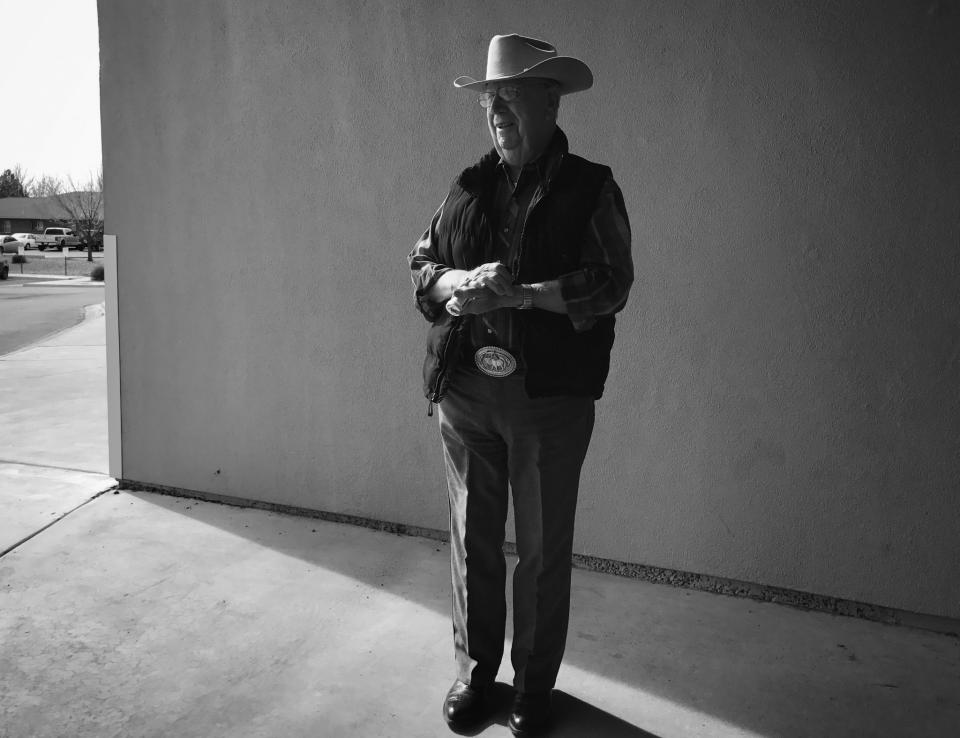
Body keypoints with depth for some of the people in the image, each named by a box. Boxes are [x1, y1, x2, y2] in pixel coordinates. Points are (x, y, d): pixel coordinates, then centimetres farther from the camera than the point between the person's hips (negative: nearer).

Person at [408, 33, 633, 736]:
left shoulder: (591, 189, 1)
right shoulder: (469, 186, 12)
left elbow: (611, 283, -9)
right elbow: (422, 264, 12)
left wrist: (520, 293, -20)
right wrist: (460, 283, -11)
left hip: (551, 396, -3)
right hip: (465, 389, 4)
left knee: (544, 552, 8)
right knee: (472, 539, 12)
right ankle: (475, 670, 32)